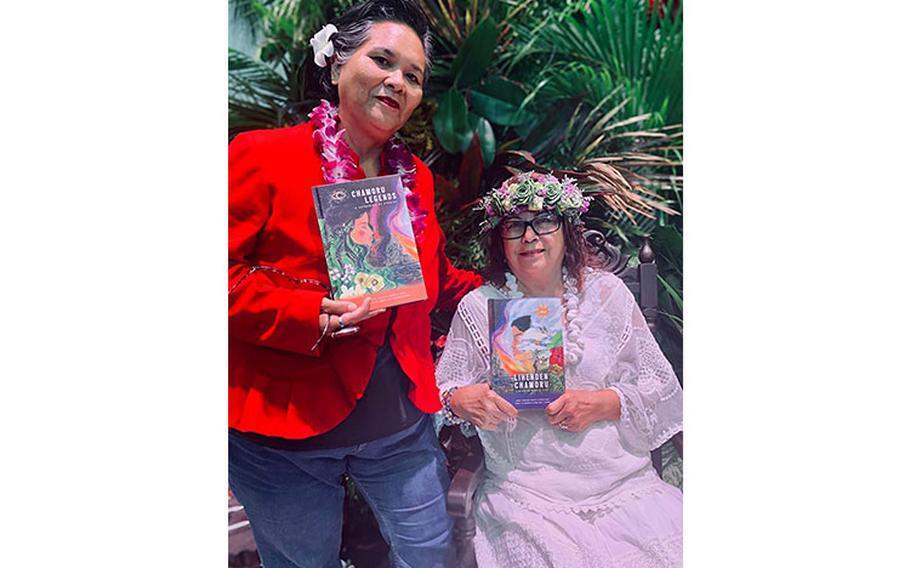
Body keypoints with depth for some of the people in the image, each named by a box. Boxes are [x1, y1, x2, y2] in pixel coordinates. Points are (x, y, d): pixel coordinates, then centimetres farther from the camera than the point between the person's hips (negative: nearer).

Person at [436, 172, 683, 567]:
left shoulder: (606, 292, 6)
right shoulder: (479, 307, 4)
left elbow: (658, 384, 8)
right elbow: (440, 390, 8)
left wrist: (601, 404, -9)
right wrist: (461, 400, -14)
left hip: (626, 485, 2)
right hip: (527, 496, -1)